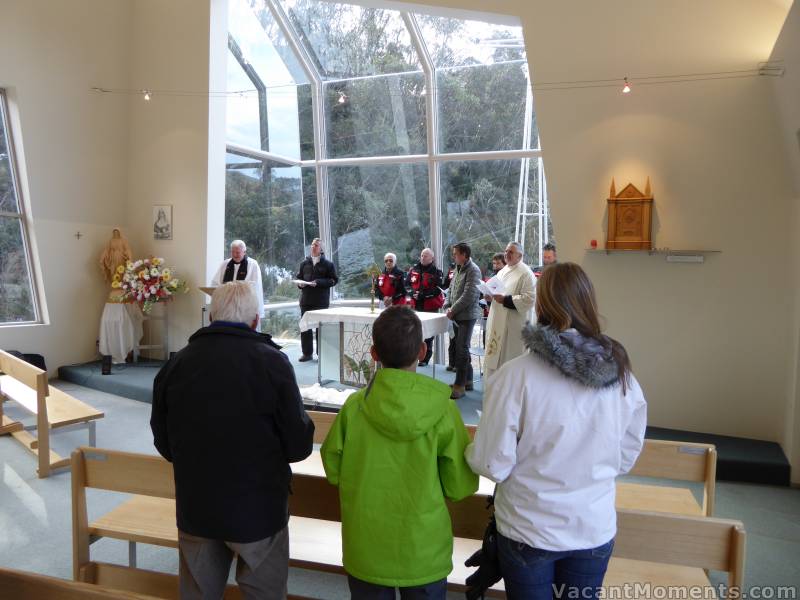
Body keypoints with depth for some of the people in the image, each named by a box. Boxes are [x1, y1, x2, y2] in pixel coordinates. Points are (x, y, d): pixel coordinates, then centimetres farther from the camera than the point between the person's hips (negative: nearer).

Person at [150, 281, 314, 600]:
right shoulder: (272, 361, -16)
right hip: (257, 506, -3)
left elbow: (163, 443, 7)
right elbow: (299, 445, -12)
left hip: (195, 507, 4)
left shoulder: (176, 364, -4)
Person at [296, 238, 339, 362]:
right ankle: (307, 353, 12)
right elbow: (298, 277, 22)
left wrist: (318, 283, -14)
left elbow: (334, 280, -3)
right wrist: (300, 283, -1)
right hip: (306, 300, 3)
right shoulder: (304, 263, 13)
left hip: (321, 301, -3)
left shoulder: (328, 264, 2)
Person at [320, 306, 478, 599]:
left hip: (366, 550, 1)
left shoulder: (354, 405, -16)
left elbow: (333, 470, -3)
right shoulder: (443, 409, -18)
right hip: (424, 552, -1)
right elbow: (460, 487, -11)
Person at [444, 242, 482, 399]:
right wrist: (448, 306, 5)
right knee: (460, 348, 14)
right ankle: (467, 380, 26)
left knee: (462, 349, -7)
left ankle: (460, 385, -2)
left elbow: (468, 296, -20)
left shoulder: (473, 270, -13)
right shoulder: (458, 269, 13)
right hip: (456, 316, 9)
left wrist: (453, 310, -14)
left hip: (467, 315, -9)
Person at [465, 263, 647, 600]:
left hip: (529, 531, -3)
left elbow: (493, 465, -17)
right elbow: (625, 460, 3)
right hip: (596, 529, 3)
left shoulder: (516, 376, -23)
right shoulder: (623, 376, -10)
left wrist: (472, 448, 4)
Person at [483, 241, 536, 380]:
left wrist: (504, 300, -21)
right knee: (495, 357, 12)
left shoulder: (526, 273, -11)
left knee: (510, 358, -2)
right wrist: (490, 295, 2)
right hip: (499, 322, 8)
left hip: (513, 324, -8)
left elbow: (529, 299, -19)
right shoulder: (503, 271, 15)